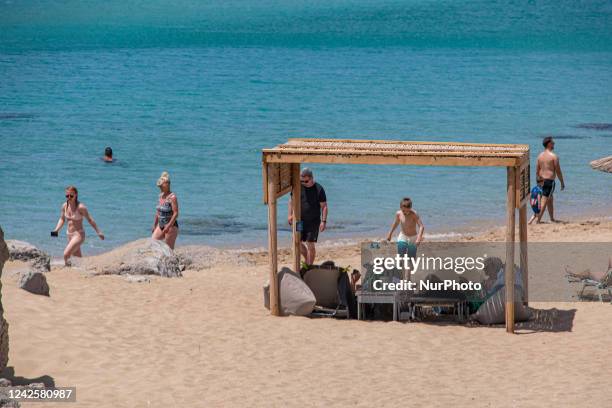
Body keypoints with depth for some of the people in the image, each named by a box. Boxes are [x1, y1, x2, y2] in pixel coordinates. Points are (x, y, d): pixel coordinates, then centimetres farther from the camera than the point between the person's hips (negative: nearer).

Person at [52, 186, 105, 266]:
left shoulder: (80, 207, -17)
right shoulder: (64, 206, 1)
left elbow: (90, 220, -12)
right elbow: (62, 219, 14)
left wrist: (98, 232, -11)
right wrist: (56, 230, -1)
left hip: (78, 234, -7)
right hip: (69, 235, 7)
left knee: (66, 254, -22)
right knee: (78, 258, 18)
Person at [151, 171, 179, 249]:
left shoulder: (172, 197, -15)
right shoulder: (161, 195, 8)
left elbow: (176, 214, -20)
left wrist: (168, 226, -25)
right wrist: (154, 225, 18)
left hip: (171, 226, -8)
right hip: (161, 225, 8)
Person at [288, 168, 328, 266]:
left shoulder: (318, 189, -8)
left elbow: (324, 206, -6)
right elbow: (291, 200, 13)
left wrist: (324, 221, -13)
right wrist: (290, 214, 1)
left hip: (313, 222, -4)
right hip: (300, 220, 4)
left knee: (310, 244, -4)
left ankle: (310, 265, 6)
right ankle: (306, 258, 29)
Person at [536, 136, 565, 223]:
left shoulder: (540, 156, 7)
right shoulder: (554, 156, -13)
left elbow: (537, 171, 11)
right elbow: (558, 171, -10)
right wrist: (562, 183, 0)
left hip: (542, 180, 7)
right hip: (550, 180, -7)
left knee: (550, 200, 21)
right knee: (544, 201, -6)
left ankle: (552, 219, 31)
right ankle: (538, 220, -11)